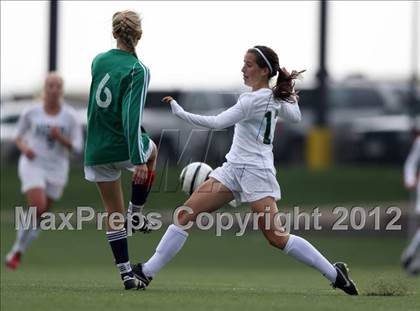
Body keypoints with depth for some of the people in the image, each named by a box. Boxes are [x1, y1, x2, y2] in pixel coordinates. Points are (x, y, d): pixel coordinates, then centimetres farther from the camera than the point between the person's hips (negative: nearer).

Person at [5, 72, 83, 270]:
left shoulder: (70, 116, -3)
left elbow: (77, 147, -2)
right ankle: (17, 249, -8)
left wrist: (60, 138, -19)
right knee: (38, 207, -24)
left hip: (56, 170, 2)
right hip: (32, 165, -2)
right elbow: (19, 138, 11)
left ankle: (18, 252, 26)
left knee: (40, 216, 7)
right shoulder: (31, 113, -2)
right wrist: (24, 148, -11)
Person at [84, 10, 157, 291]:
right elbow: (132, 117, -23)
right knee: (151, 151, 33)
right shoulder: (138, 71, -16)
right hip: (123, 148, -4)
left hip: (97, 150, 4)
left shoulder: (98, 62, 1)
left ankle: (126, 274, 7)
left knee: (113, 214, 12)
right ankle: (135, 215, 30)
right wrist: (139, 160, -23)